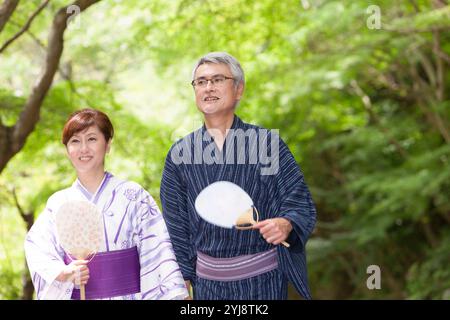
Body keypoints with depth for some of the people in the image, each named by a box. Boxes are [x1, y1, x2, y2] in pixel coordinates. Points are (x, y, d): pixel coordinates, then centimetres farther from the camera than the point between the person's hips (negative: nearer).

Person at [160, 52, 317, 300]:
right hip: (207, 281, 2)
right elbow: (176, 224, 10)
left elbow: (300, 204, -3)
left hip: (263, 279, -2)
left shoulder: (267, 143, -1)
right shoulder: (180, 154, 6)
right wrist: (183, 279, 6)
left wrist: (286, 225, -25)